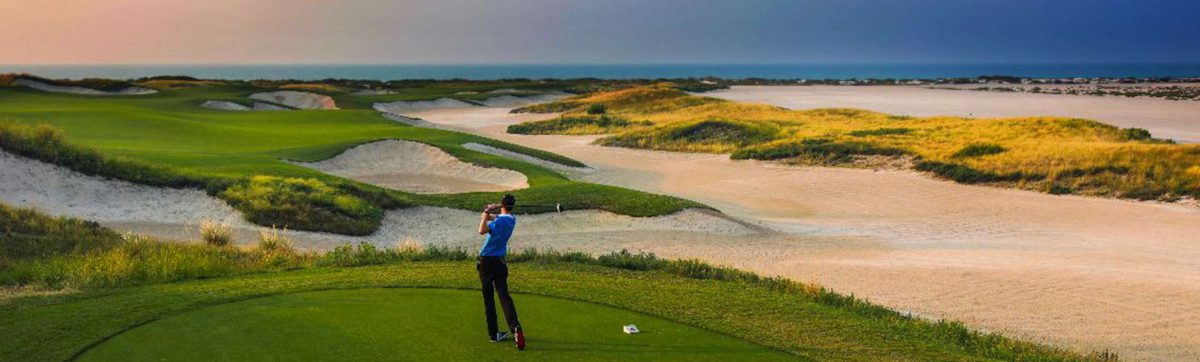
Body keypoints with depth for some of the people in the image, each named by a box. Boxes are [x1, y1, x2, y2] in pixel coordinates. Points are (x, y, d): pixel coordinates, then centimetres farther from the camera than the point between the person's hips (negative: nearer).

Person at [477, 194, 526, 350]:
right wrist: (488, 214, 4)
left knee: (488, 297, 6)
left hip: (487, 261, -5)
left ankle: (493, 333, 9)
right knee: (504, 295, -1)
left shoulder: (500, 221, -18)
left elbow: (482, 230, -32)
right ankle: (515, 328, -22)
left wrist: (486, 213, -24)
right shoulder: (512, 220, 6)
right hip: (500, 261, 5)